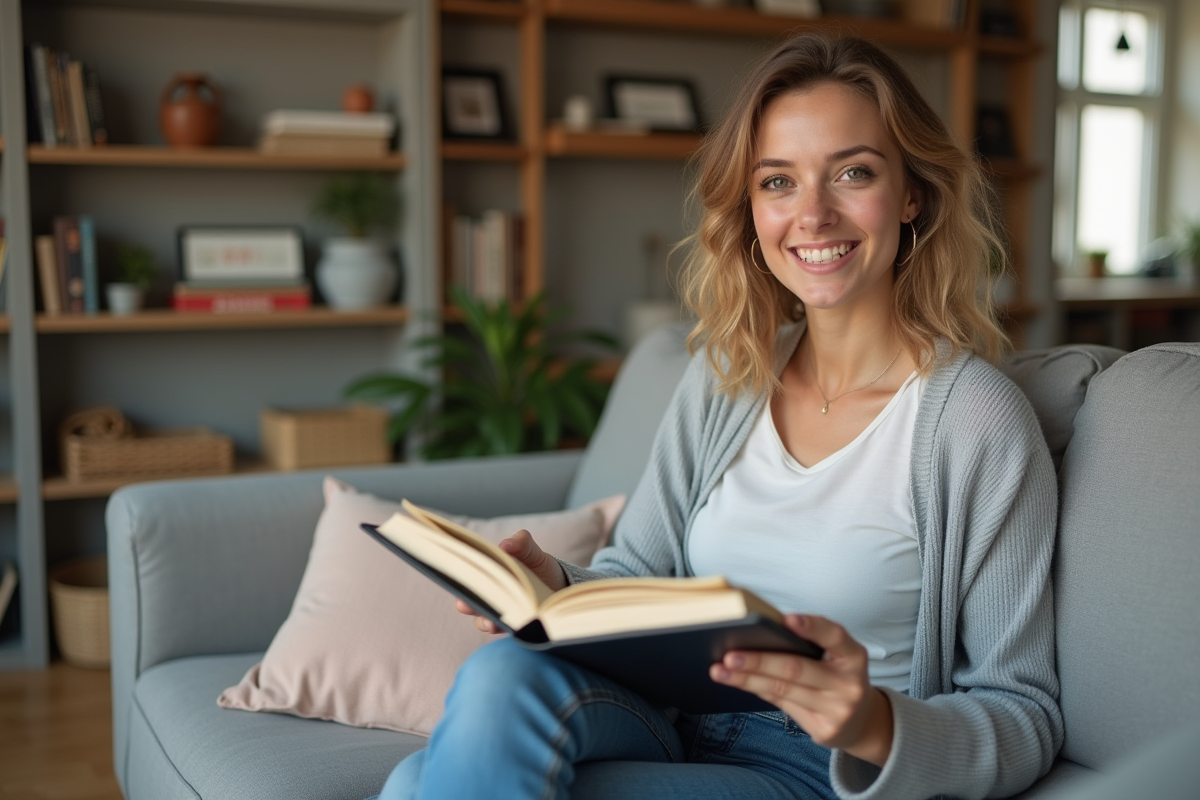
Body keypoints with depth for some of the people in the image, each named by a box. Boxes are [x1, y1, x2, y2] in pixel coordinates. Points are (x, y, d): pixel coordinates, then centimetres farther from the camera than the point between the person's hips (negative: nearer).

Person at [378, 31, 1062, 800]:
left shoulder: (977, 419, -11)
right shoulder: (723, 377, 7)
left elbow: (1026, 717, -9)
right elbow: (636, 575, 12)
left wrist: (876, 724, -28)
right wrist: (557, 588, -11)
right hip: (670, 727, 5)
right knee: (502, 674, -29)